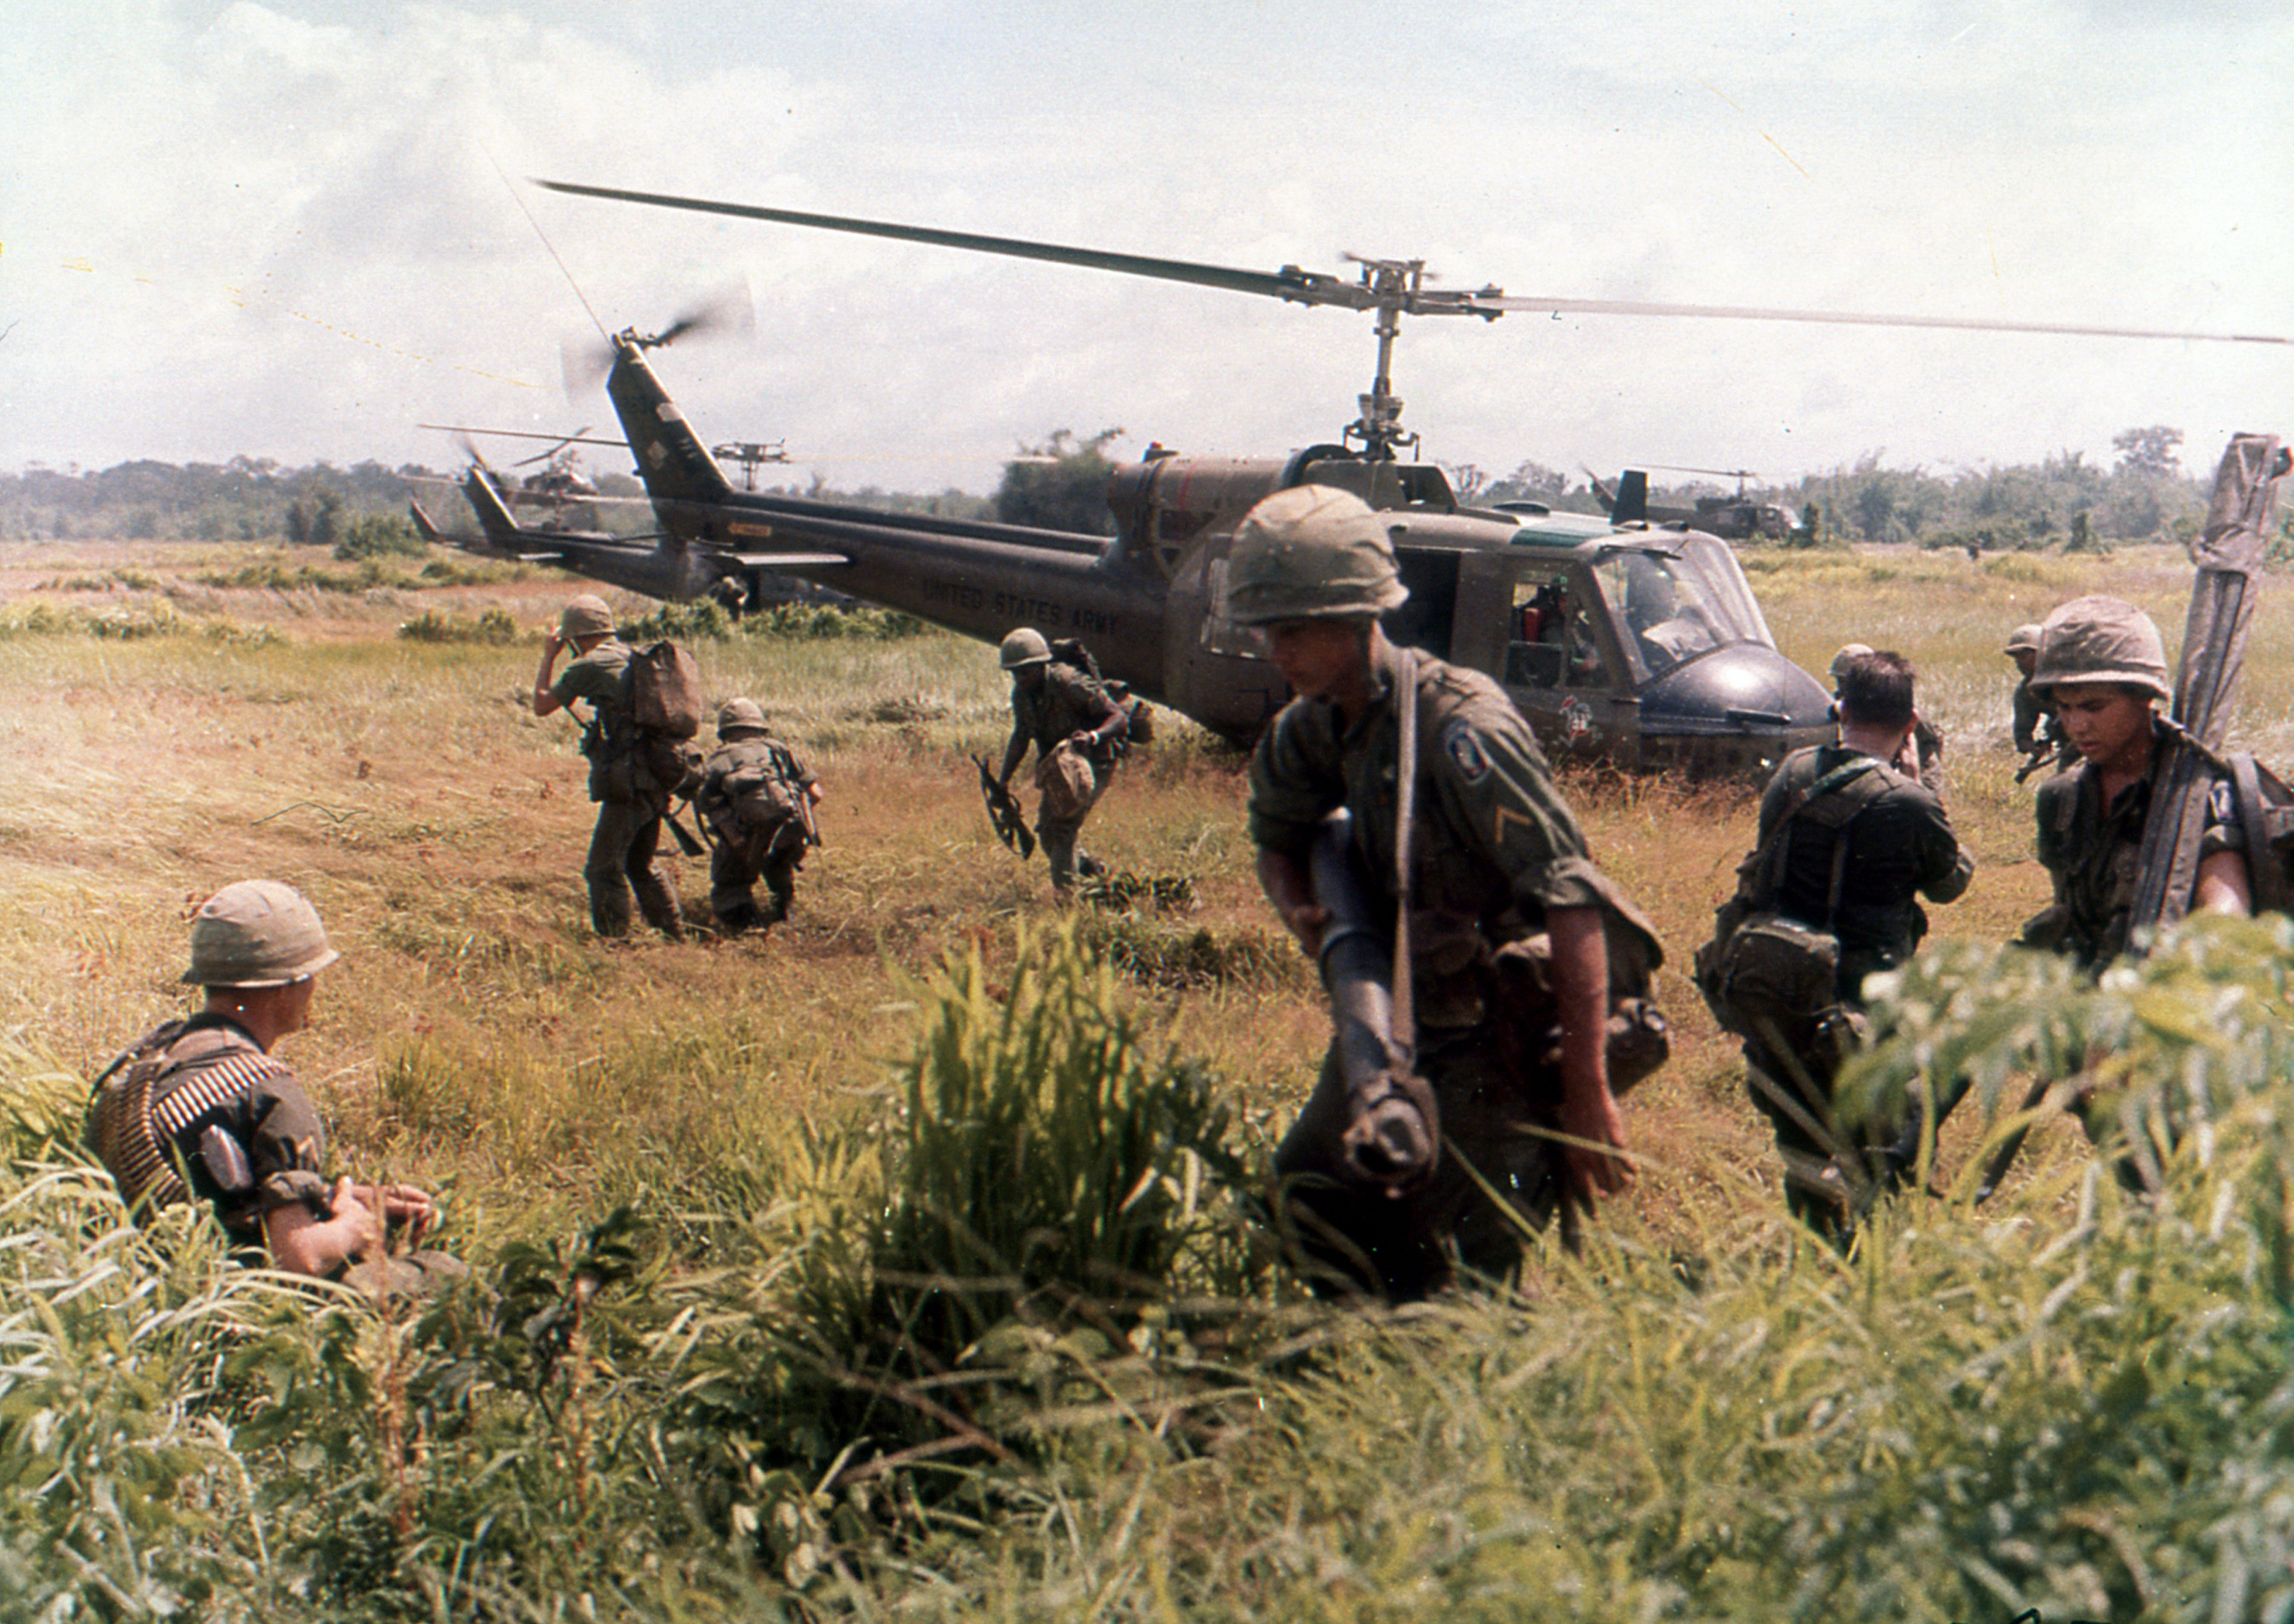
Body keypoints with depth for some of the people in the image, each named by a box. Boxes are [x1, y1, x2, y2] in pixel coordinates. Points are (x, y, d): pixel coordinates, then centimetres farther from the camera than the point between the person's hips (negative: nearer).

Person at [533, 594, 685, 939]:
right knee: (642, 865, 22)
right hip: (657, 782, 8)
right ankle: (675, 936, 26)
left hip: (627, 784, -8)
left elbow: (542, 705, 3)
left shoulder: (589, 666, -8)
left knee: (604, 871, -1)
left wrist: (549, 657, 12)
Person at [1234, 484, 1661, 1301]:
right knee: (1315, 1185, 12)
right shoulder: (1311, 730, 1)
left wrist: (1588, 1094, -28)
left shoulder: (1459, 727, -24)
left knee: (1469, 1270, -7)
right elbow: (1276, 840, 23)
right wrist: (1301, 912, -3)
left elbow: (1572, 901, -27)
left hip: (1503, 1026, -8)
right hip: (1401, 1006, 8)